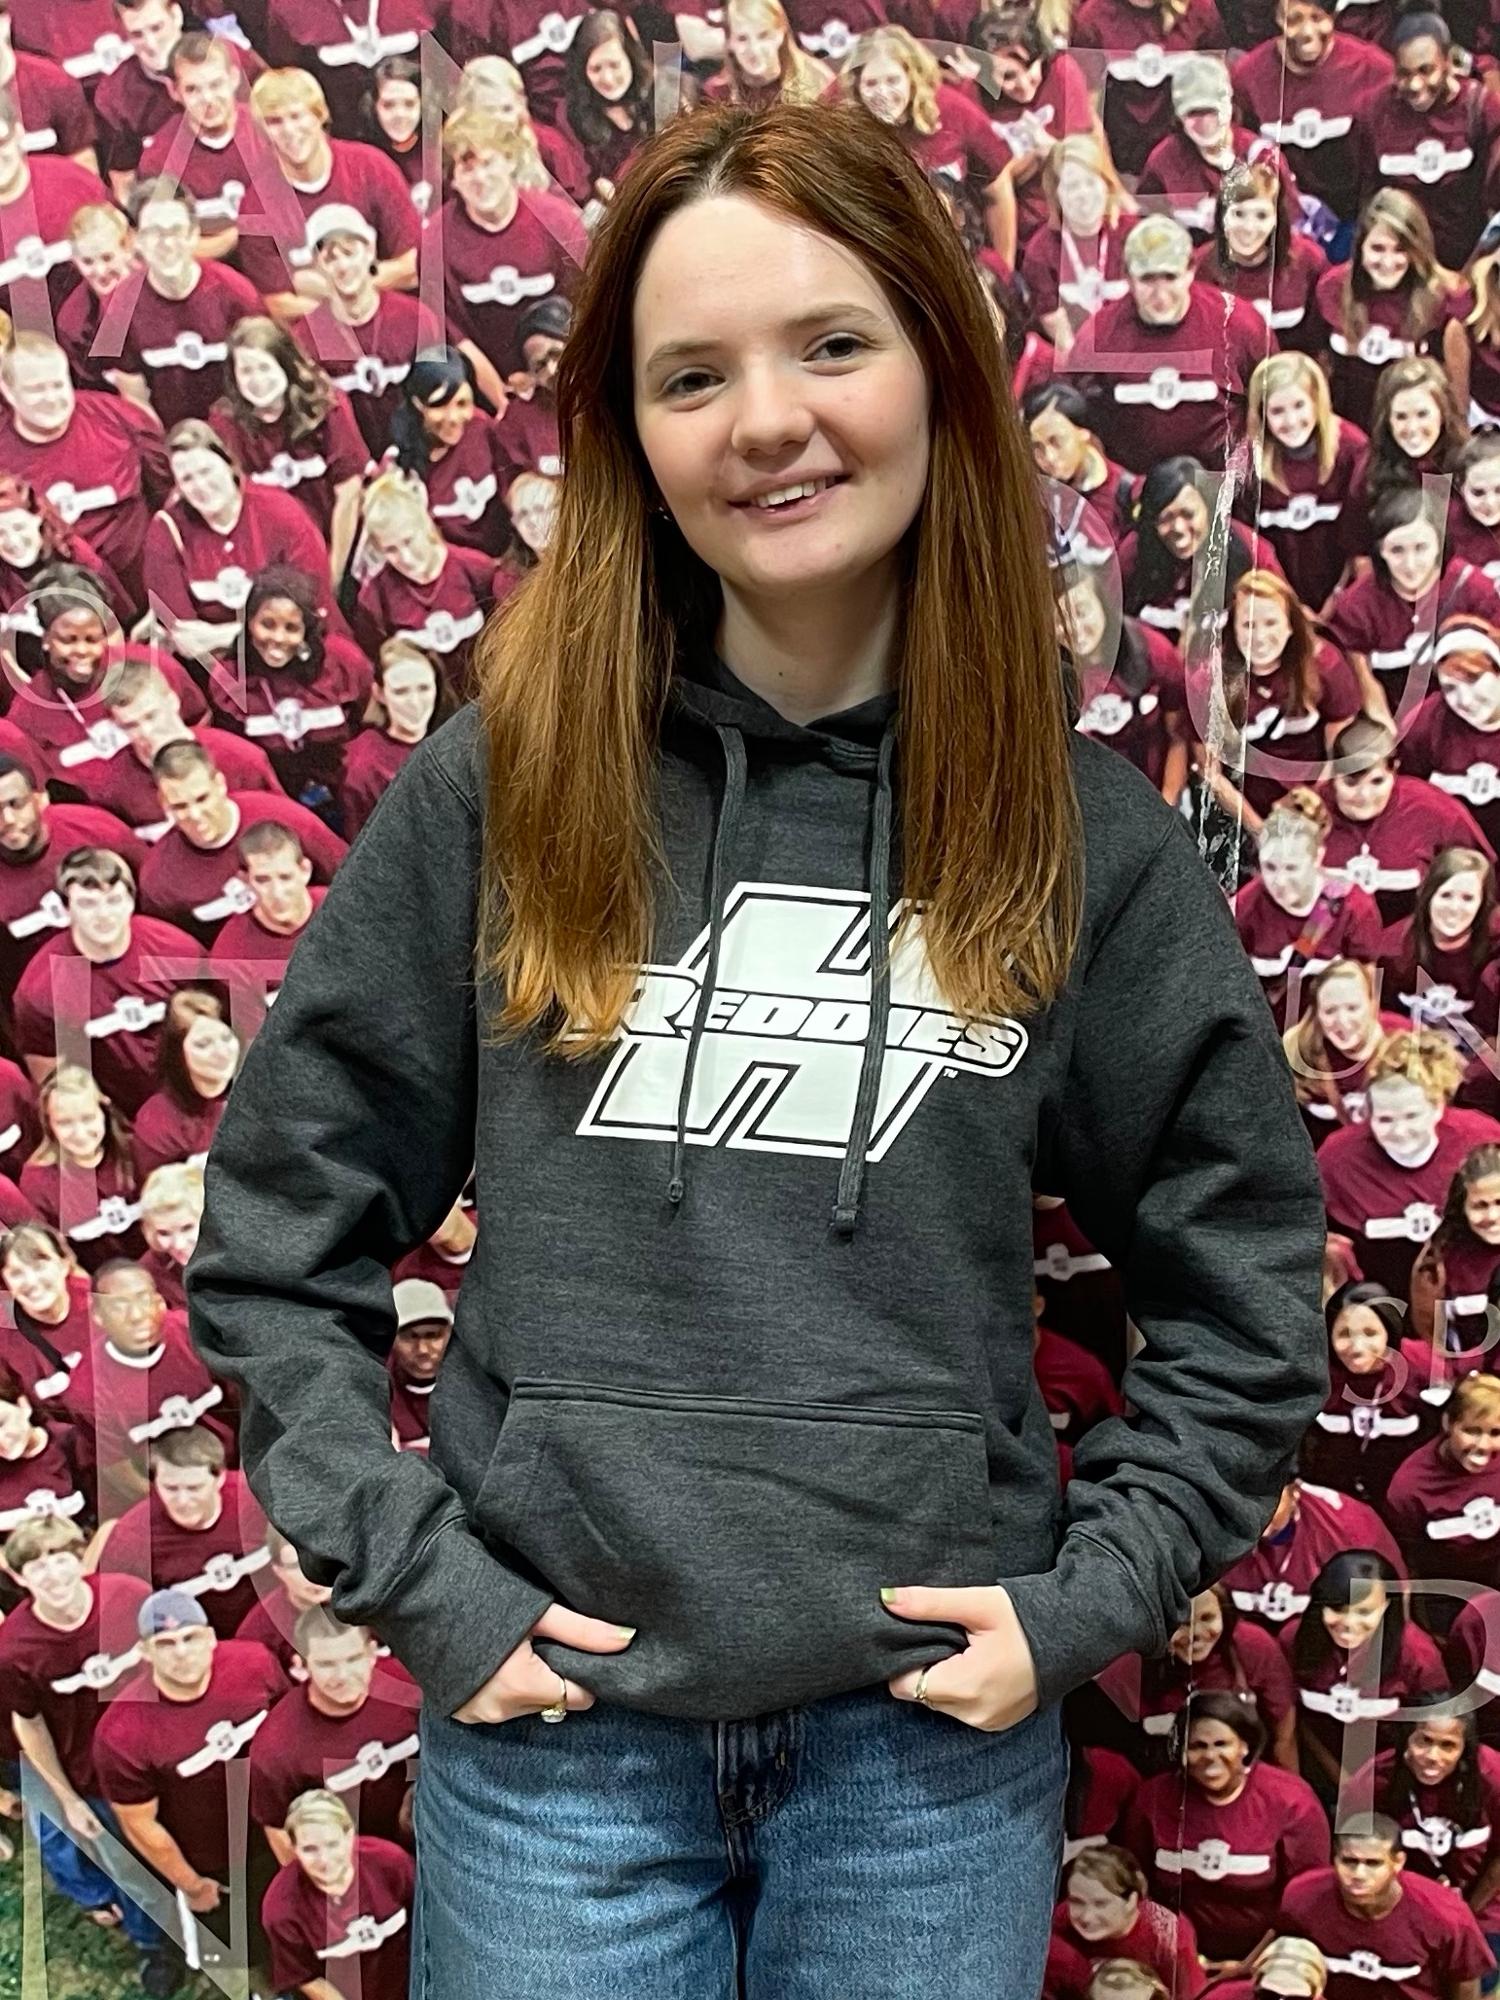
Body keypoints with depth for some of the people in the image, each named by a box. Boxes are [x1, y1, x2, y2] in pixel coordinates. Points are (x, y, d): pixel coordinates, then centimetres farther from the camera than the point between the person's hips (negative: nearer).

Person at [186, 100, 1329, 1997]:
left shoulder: (1082, 829, -4)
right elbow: (274, 1231, 0)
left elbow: (1244, 1289, 4)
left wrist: (1090, 1593, -3)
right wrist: (413, 1573, -5)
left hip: (935, 1728, 1)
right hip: (552, 1717, 0)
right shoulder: (495, 787, -6)